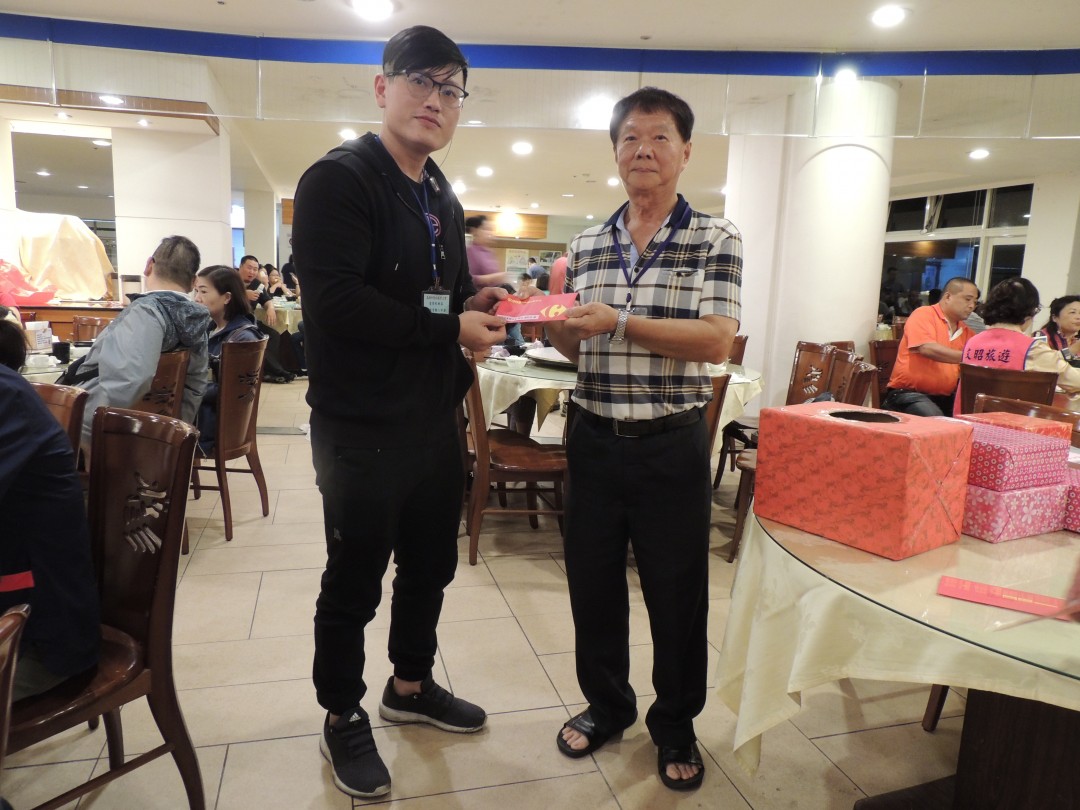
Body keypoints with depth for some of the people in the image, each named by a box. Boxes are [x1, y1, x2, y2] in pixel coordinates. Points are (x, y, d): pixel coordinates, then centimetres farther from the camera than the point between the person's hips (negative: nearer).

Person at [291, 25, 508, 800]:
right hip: (362, 429, -8)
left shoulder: (444, 198, 14)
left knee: (432, 565, 20)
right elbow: (336, 301, -25)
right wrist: (451, 324, -19)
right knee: (355, 582, 9)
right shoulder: (338, 178, -13)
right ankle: (344, 717, 32)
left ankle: (411, 687, 43)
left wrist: (477, 299, -1)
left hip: (435, 422, 8)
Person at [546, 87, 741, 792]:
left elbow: (715, 341, -15)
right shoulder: (586, 247, 8)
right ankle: (606, 704, 40)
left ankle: (676, 725, 35)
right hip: (595, 440, 4)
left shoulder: (716, 239, -3)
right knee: (593, 583, 15)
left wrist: (619, 321, -23)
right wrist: (553, 324, -9)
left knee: (677, 593, 10)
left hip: (672, 447, -3)